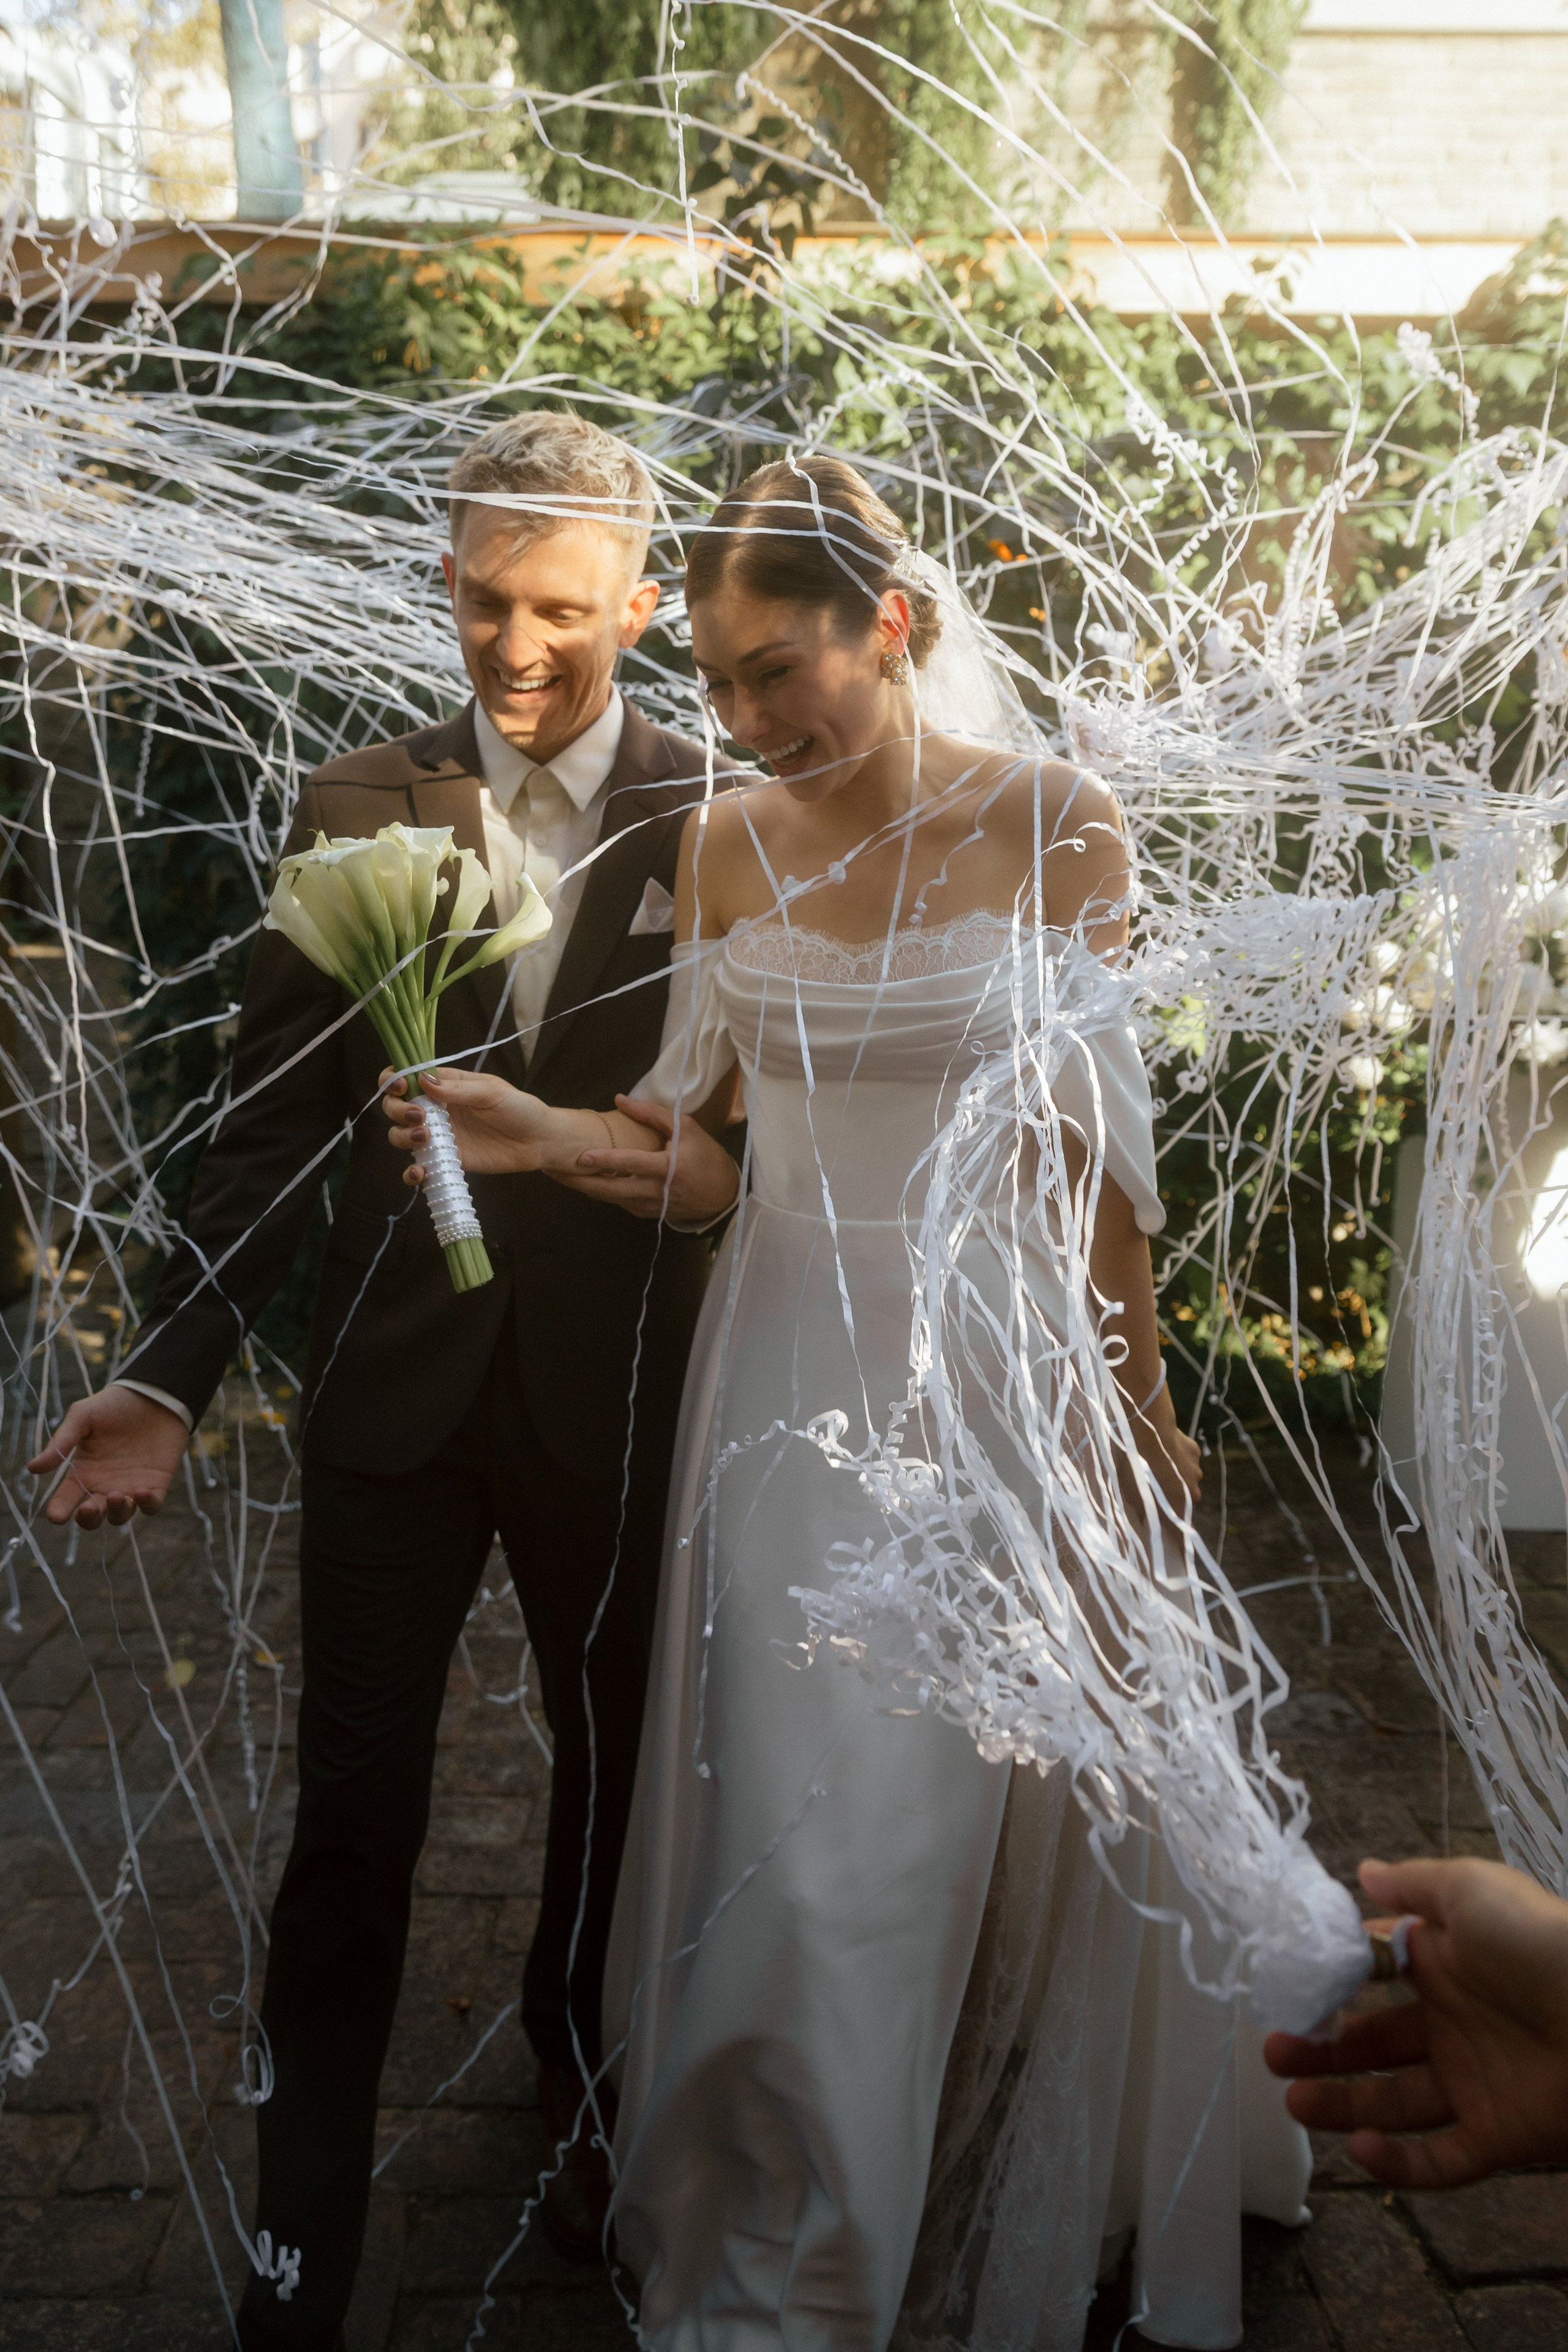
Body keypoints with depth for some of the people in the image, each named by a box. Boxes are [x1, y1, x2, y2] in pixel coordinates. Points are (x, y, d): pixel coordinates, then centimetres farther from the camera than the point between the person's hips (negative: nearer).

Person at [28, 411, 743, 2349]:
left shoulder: (718, 816, -4)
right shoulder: (356, 809, -1)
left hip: (617, 1391, 1)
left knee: (611, 1772, 19)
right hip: (394, 1385, 0)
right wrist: (173, 1372, -10)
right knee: (352, 1815, 8)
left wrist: (732, 1161, -21)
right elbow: (275, 1122, -2)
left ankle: (579, 2086, 48)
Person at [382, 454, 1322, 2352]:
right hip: (791, 1363, 2)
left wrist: (1140, 1393, 3)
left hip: (998, 1358, -1)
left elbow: (1098, 1136, -3)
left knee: (997, 1804, 13)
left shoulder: (1054, 823, -8)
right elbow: (681, 1130, 2)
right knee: (798, 1819, 8)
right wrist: (541, 1134, -17)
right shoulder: (721, 848, -1)